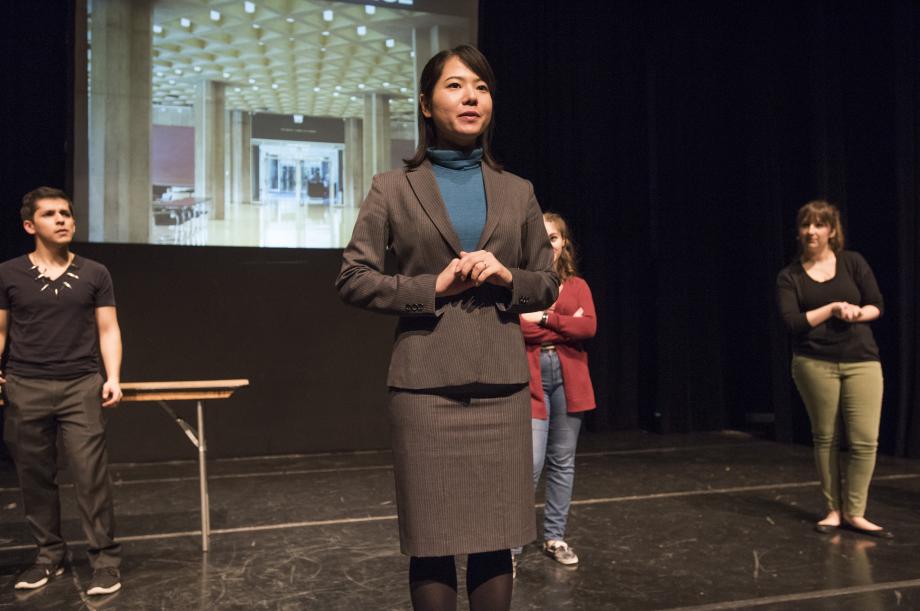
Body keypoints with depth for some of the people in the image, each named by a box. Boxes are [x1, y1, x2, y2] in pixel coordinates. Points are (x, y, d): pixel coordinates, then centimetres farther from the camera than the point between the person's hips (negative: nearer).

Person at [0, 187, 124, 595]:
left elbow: (108, 331, 7)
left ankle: (105, 561, 3)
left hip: (81, 387, -1)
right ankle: (49, 557, 21)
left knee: (91, 476, -5)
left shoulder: (94, 274, 8)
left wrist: (113, 378, -4)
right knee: (35, 478, 7)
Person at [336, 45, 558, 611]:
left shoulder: (519, 192, 12)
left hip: (501, 384, 3)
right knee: (432, 542, 5)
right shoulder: (393, 188, 4)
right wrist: (432, 287, -12)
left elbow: (548, 283, 14)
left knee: (496, 538, 8)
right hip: (426, 385, -2)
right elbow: (352, 278, -1)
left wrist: (507, 276, -7)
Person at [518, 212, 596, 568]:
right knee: (531, 463, -10)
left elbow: (589, 327, -3)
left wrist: (545, 318, -11)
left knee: (563, 462, 10)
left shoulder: (577, 285, 12)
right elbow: (512, 327, -12)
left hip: (569, 378, 4)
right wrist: (566, 325, -8)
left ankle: (555, 538, 24)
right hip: (530, 378, -4)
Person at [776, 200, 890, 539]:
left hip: (861, 360, 1)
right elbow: (793, 323, -9)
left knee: (865, 440, -3)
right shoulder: (789, 276, 0)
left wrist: (856, 313, -15)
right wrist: (834, 308, -13)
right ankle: (833, 510, 18)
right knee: (826, 438, 6)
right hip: (815, 364, -1)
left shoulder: (853, 262, 5)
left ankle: (855, 513, 10)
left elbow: (877, 306, 4)